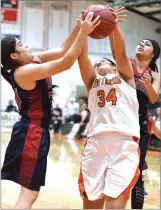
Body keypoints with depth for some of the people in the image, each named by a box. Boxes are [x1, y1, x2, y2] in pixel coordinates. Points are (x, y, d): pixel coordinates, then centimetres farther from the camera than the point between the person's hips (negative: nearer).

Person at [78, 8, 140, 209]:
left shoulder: (125, 78, 22)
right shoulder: (92, 81, 25)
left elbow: (121, 53, 6)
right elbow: (82, 56, 11)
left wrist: (114, 25, -7)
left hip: (125, 143, -2)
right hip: (95, 142, 2)